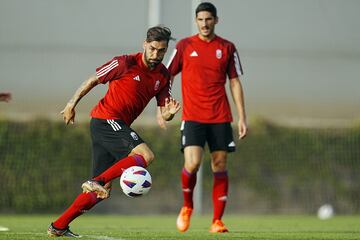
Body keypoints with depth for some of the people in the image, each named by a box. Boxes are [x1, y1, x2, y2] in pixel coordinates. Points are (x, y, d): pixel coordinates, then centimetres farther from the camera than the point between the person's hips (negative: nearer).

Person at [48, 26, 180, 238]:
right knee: (146, 155, -27)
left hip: (119, 126, 8)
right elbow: (93, 80, 1)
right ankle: (97, 181, -28)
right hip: (105, 119, -8)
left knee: (102, 192, 6)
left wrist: (170, 112, -15)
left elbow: (163, 115, 8)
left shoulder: (163, 76, 9)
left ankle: (59, 226, 11)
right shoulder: (125, 63, -9)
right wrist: (72, 103, 3)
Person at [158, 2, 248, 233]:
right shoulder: (185, 46, 3)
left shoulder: (227, 48, 6)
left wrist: (242, 117, 4)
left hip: (220, 117, 2)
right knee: (192, 164, -17)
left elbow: (235, 83, 9)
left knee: (220, 166, 0)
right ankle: (187, 206, 11)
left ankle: (217, 221, 6)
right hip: (192, 117, -2)